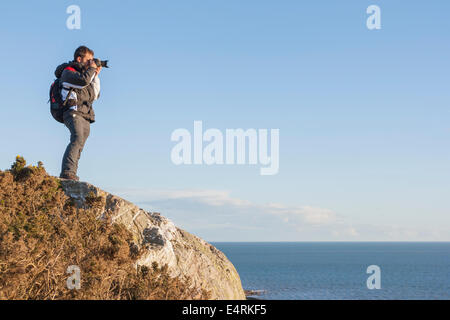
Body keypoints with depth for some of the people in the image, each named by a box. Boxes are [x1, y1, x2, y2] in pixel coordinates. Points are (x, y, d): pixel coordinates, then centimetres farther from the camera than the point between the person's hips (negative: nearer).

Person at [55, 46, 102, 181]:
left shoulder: (83, 73, 28)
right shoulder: (68, 72, 2)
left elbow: (95, 95, 25)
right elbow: (83, 80, -19)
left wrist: (95, 75, 19)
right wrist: (91, 68, -2)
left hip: (85, 117, 9)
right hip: (74, 112, -9)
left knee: (78, 147, 4)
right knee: (77, 139, -29)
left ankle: (70, 175, 4)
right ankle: (67, 172, -39)